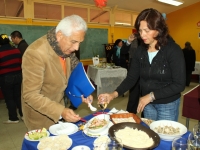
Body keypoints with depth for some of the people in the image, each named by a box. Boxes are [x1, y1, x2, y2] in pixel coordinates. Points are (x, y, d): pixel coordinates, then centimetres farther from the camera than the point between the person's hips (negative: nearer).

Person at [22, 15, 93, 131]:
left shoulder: (67, 48, -8)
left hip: (58, 110, 6)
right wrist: (60, 111, -36)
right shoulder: (36, 53, -29)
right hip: (40, 116, -6)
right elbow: (31, 95, -28)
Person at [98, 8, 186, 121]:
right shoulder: (140, 50, -4)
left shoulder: (173, 50, -17)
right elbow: (131, 78, -4)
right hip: (147, 103, 4)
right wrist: (114, 94, -18)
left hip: (168, 105, -4)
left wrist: (151, 96, -23)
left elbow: (179, 85, -19)